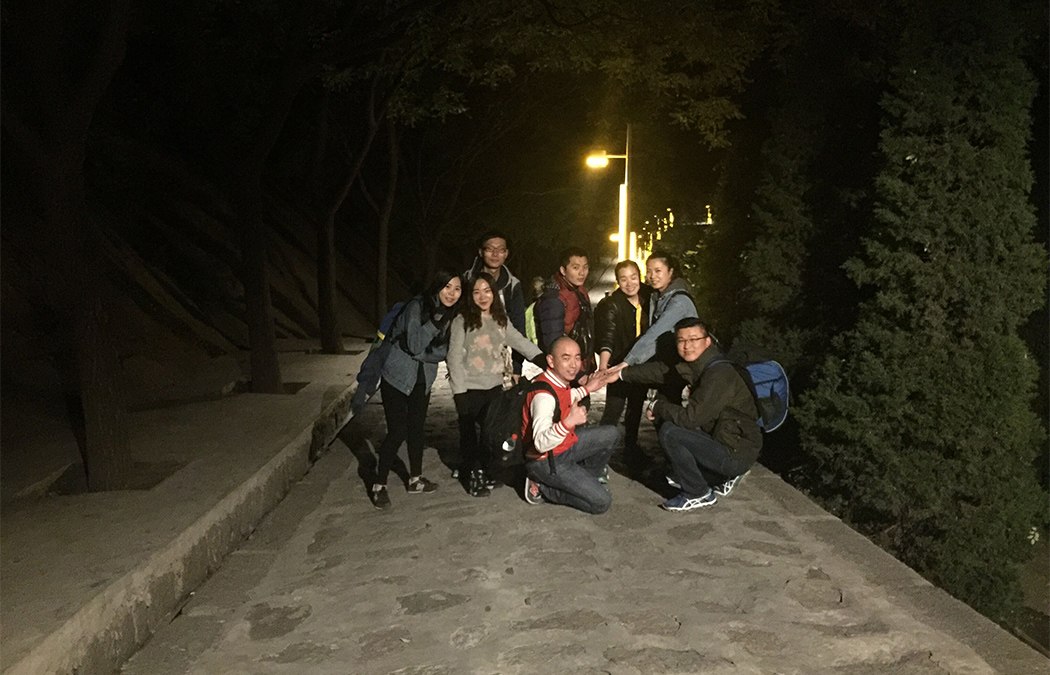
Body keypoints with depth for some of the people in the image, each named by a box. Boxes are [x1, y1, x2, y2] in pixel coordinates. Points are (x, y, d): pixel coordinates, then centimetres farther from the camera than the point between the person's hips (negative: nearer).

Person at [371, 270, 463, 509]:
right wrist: (435, 321, -31)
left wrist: (420, 354, -16)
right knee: (398, 431, -7)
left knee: (417, 429, 14)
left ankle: (415, 480, 27)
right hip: (397, 378, -6)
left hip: (423, 380, 6)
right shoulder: (417, 306, -19)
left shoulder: (452, 315, 0)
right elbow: (414, 345, -26)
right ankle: (379, 485, 7)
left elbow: (442, 352, -1)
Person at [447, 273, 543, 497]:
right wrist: (459, 390, -13)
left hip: (495, 386, 4)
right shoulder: (462, 321, -7)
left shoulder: (501, 321, 9)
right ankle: (473, 474, 18)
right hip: (470, 388, -4)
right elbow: (454, 357, -8)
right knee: (469, 432, 4)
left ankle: (484, 470, 22)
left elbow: (521, 342, 6)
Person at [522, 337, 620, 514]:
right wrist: (569, 422, -53)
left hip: (565, 445, 9)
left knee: (612, 434, 16)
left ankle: (583, 480, 20)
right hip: (547, 461, -9)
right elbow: (541, 444, -40)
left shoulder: (561, 381, -3)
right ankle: (542, 488, -1)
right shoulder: (544, 394, -31)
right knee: (601, 502, -13)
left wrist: (586, 389, 12)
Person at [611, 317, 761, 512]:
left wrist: (657, 406, -10)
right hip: (719, 438, 9)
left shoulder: (719, 373, -23)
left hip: (738, 453, -9)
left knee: (669, 433, -20)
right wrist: (624, 373, 15)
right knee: (664, 417, 13)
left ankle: (699, 494, -3)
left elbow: (690, 417, -25)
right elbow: (663, 371, 14)